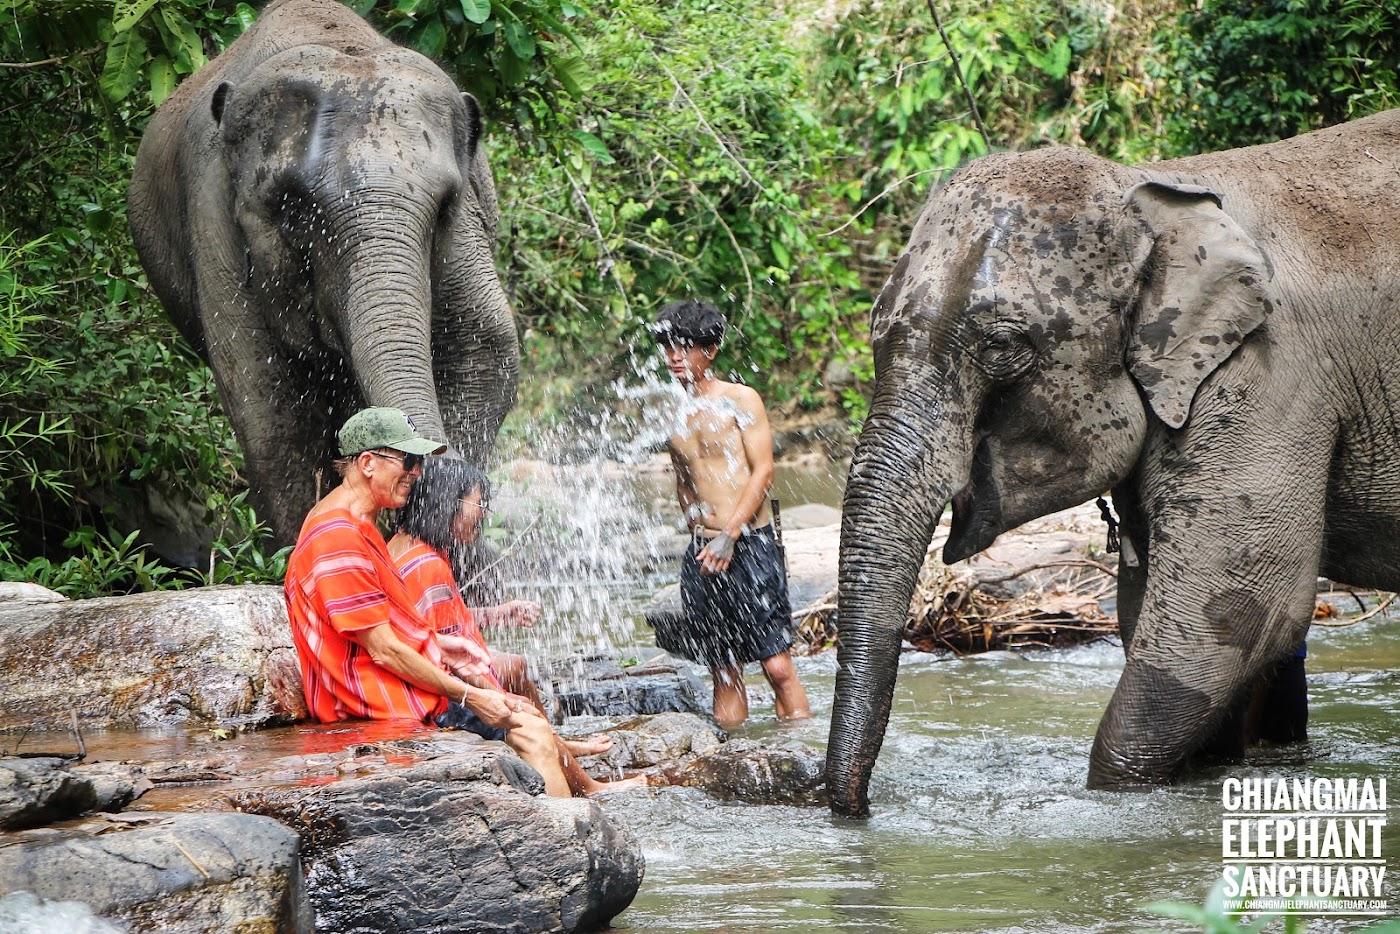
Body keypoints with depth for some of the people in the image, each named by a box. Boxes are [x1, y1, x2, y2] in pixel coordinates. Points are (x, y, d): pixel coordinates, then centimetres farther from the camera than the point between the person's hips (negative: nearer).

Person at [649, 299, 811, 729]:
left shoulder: (740, 400, -2)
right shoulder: (676, 412, 14)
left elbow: (763, 472, -8)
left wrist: (730, 535, -16)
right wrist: (698, 532, 14)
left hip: (750, 545, -5)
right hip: (703, 551, 5)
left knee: (777, 666, -9)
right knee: (724, 672, 4)